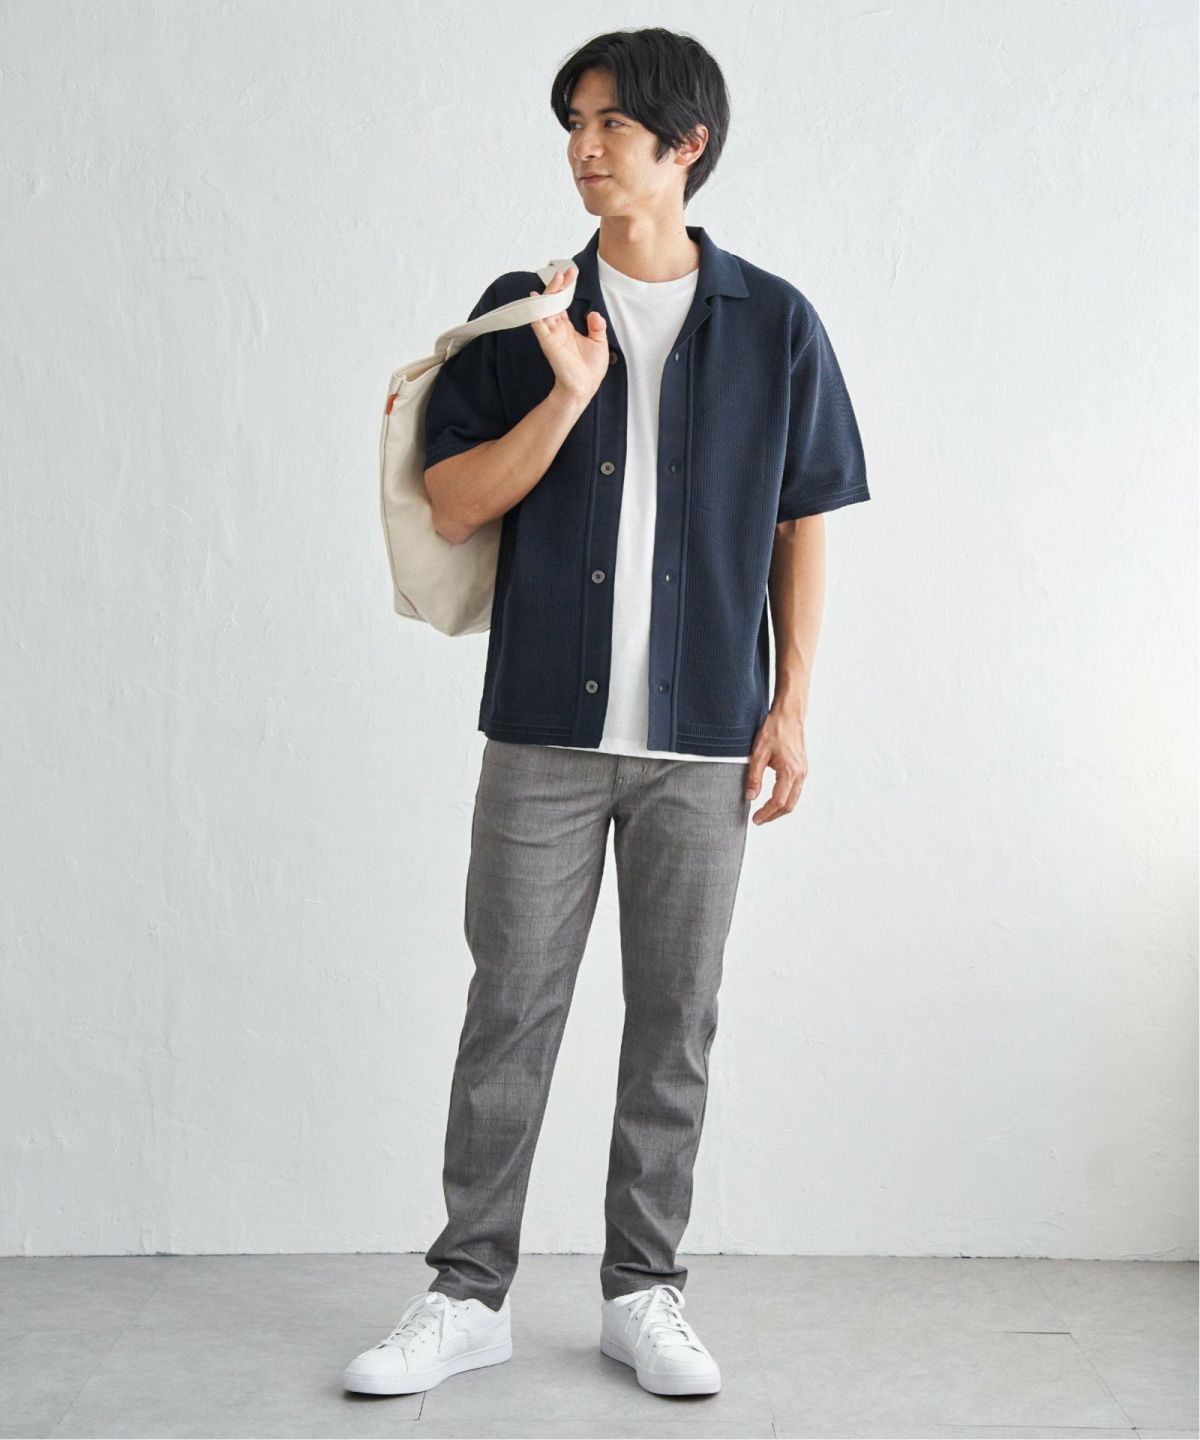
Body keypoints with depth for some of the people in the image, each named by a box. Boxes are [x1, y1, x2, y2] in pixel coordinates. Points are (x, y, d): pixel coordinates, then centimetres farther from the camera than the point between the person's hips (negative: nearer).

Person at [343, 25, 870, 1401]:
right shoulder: (524, 311, 5)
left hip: (703, 736, 0)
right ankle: (468, 1291, 15)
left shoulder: (775, 324, 4)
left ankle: (643, 1291, 20)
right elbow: (453, 504, 0)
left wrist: (791, 702, 2)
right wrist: (569, 393, -13)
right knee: (510, 1008, 3)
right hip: (547, 724, 0)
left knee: (674, 1017, 7)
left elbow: (801, 527, 8)